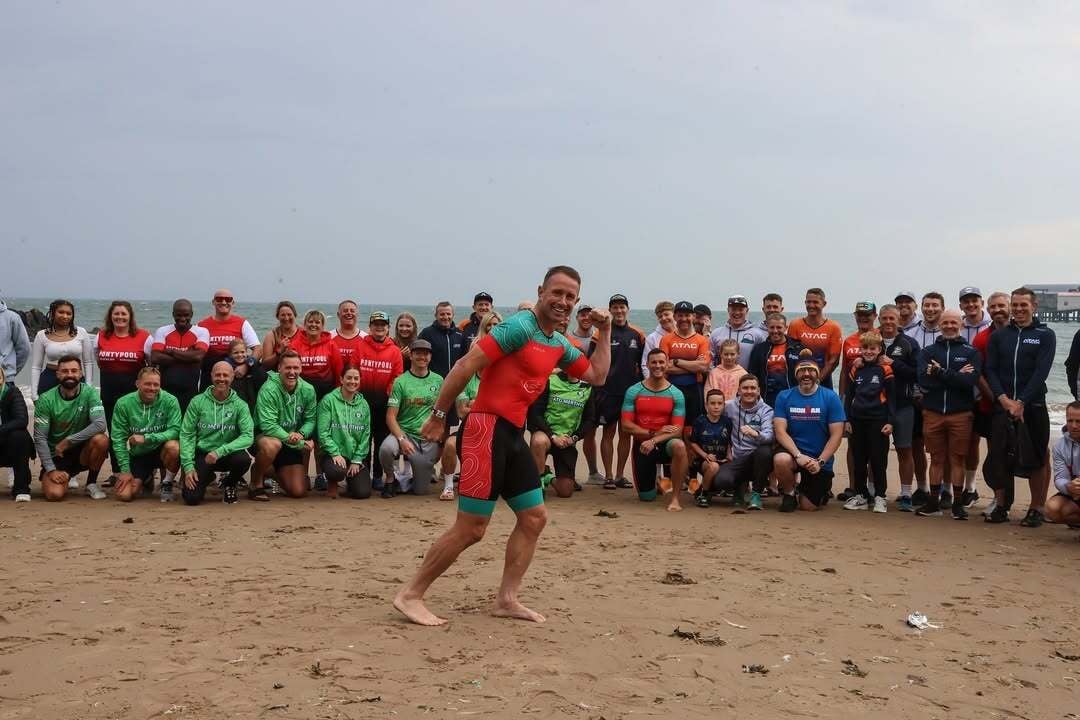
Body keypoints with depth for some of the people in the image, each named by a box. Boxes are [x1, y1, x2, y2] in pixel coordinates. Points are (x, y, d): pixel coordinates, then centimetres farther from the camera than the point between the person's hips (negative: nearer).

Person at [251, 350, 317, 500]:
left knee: (299, 491, -3)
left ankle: (275, 472, 31)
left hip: (291, 445, 5)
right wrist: (299, 443, -28)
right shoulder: (269, 390, -23)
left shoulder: (308, 390, -7)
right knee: (272, 445, -43)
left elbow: (310, 420, -2)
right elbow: (268, 426, -28)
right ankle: (256, 483, -13)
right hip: (264, 437, -5)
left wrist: (301, 434, -26)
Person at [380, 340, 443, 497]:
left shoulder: (438, 381, 5)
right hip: (404, 432, -2)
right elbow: (391, 416, -8)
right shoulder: (400, 381, -4)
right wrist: (402, 439, -22)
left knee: (422, 490, 1)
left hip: (429, 439, 2)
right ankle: (390, 479, -5)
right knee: (386, 448, -36)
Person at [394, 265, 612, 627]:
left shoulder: (560, 345, 15)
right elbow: (466, 365, -17)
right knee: (470, 528, -7)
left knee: (534, 518, 10)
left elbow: (597, 375, 24)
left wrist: (605, 332, 16)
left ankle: (507, 599, 16)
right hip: (487, 429, -10)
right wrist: (438, 415, -16)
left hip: (512, 434, 10)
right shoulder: (519, 327, -13)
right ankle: (410, 595, 3)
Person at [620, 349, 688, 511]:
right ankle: (653, 477, 42)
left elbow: (677, 430, -11)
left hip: (665, 443, -1)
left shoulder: (676, 394, -5)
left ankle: (675, 498, -24)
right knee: (646, 497, 4)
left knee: (679, 446, -38)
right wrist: (654, 433, -18)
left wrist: (654, 441, -26)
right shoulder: (633, 392, -3)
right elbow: (626, 425, -8)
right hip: (641, 446, 1)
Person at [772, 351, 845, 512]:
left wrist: (820, 461, -19)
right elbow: (780, 431, -9)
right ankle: (789, 494, -4)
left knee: (808, 507, 0)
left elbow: (836, 435, -8)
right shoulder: (784, 397, -2)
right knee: (780, 460, -35)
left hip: (820, 459, 0)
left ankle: (822, 491, 38)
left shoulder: (831, 397, -5)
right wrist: (798, 455, -24)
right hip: (793, 453, 0)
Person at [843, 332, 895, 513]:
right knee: (858, 460, 8)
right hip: (857, 420, 4)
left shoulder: (885, 370, -3)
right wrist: (847, 419, 7)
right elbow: (848, 396, 12)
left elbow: (891, 398, -1)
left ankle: (880, 497, 9)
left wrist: (890, 422, -7)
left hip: (878, 421, -4)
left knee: (878, 460, 1)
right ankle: (861, 495, 18)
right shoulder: (855, 369, 8)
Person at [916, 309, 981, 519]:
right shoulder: (927, 352, 9)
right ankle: (934, 502, 13)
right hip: (932, 413, 2)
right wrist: (956, 376, -12)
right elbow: (923, 380, -8)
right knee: (936, 459, 8)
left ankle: (958, 503, 9)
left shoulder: (971, 353, 5)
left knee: (957, 459, 2)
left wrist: (940, 372, -13)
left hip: (960, 414, -2)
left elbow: (970, 381, -12)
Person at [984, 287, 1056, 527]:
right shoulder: (999, 336, 11)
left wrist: (1021, 403, -16)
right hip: (1003, 406, 2)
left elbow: (1041, 372, -8)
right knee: (998, 457, 1)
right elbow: (990, 370, 4)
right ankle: (1001, 507, 12)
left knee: (1037, 459, 2)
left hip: (1033, 406, -2)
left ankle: (1036, 509, 11)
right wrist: (1004, 399, -11)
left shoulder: (1045, 335, 2)